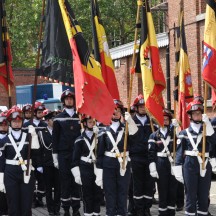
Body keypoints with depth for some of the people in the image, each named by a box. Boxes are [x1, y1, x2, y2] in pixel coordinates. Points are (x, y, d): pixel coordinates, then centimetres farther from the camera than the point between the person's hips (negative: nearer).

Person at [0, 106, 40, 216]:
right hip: (11, 176, -1)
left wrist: (34, 136, -15)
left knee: (27, 206, 2)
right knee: (13, 207, 3)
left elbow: (35, 154, -9)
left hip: (27, 174, 1)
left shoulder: (29, 137, 5)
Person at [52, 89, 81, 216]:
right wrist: (55, 157, -2)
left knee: (77, 181, 3)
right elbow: (55, 138, 3)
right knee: (65, 182, 1)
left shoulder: (79, 117, 7)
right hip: (63, 155, -1)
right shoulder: (58, 119, 3)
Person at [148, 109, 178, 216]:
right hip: (160, 165, -2)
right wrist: (153, 169, -9)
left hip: (173, 164, 2)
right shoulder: (154, 135, 4)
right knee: (162, 190, 1)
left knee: (173, 190, 4)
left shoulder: (174, 133, 12)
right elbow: (151, 153, -2)